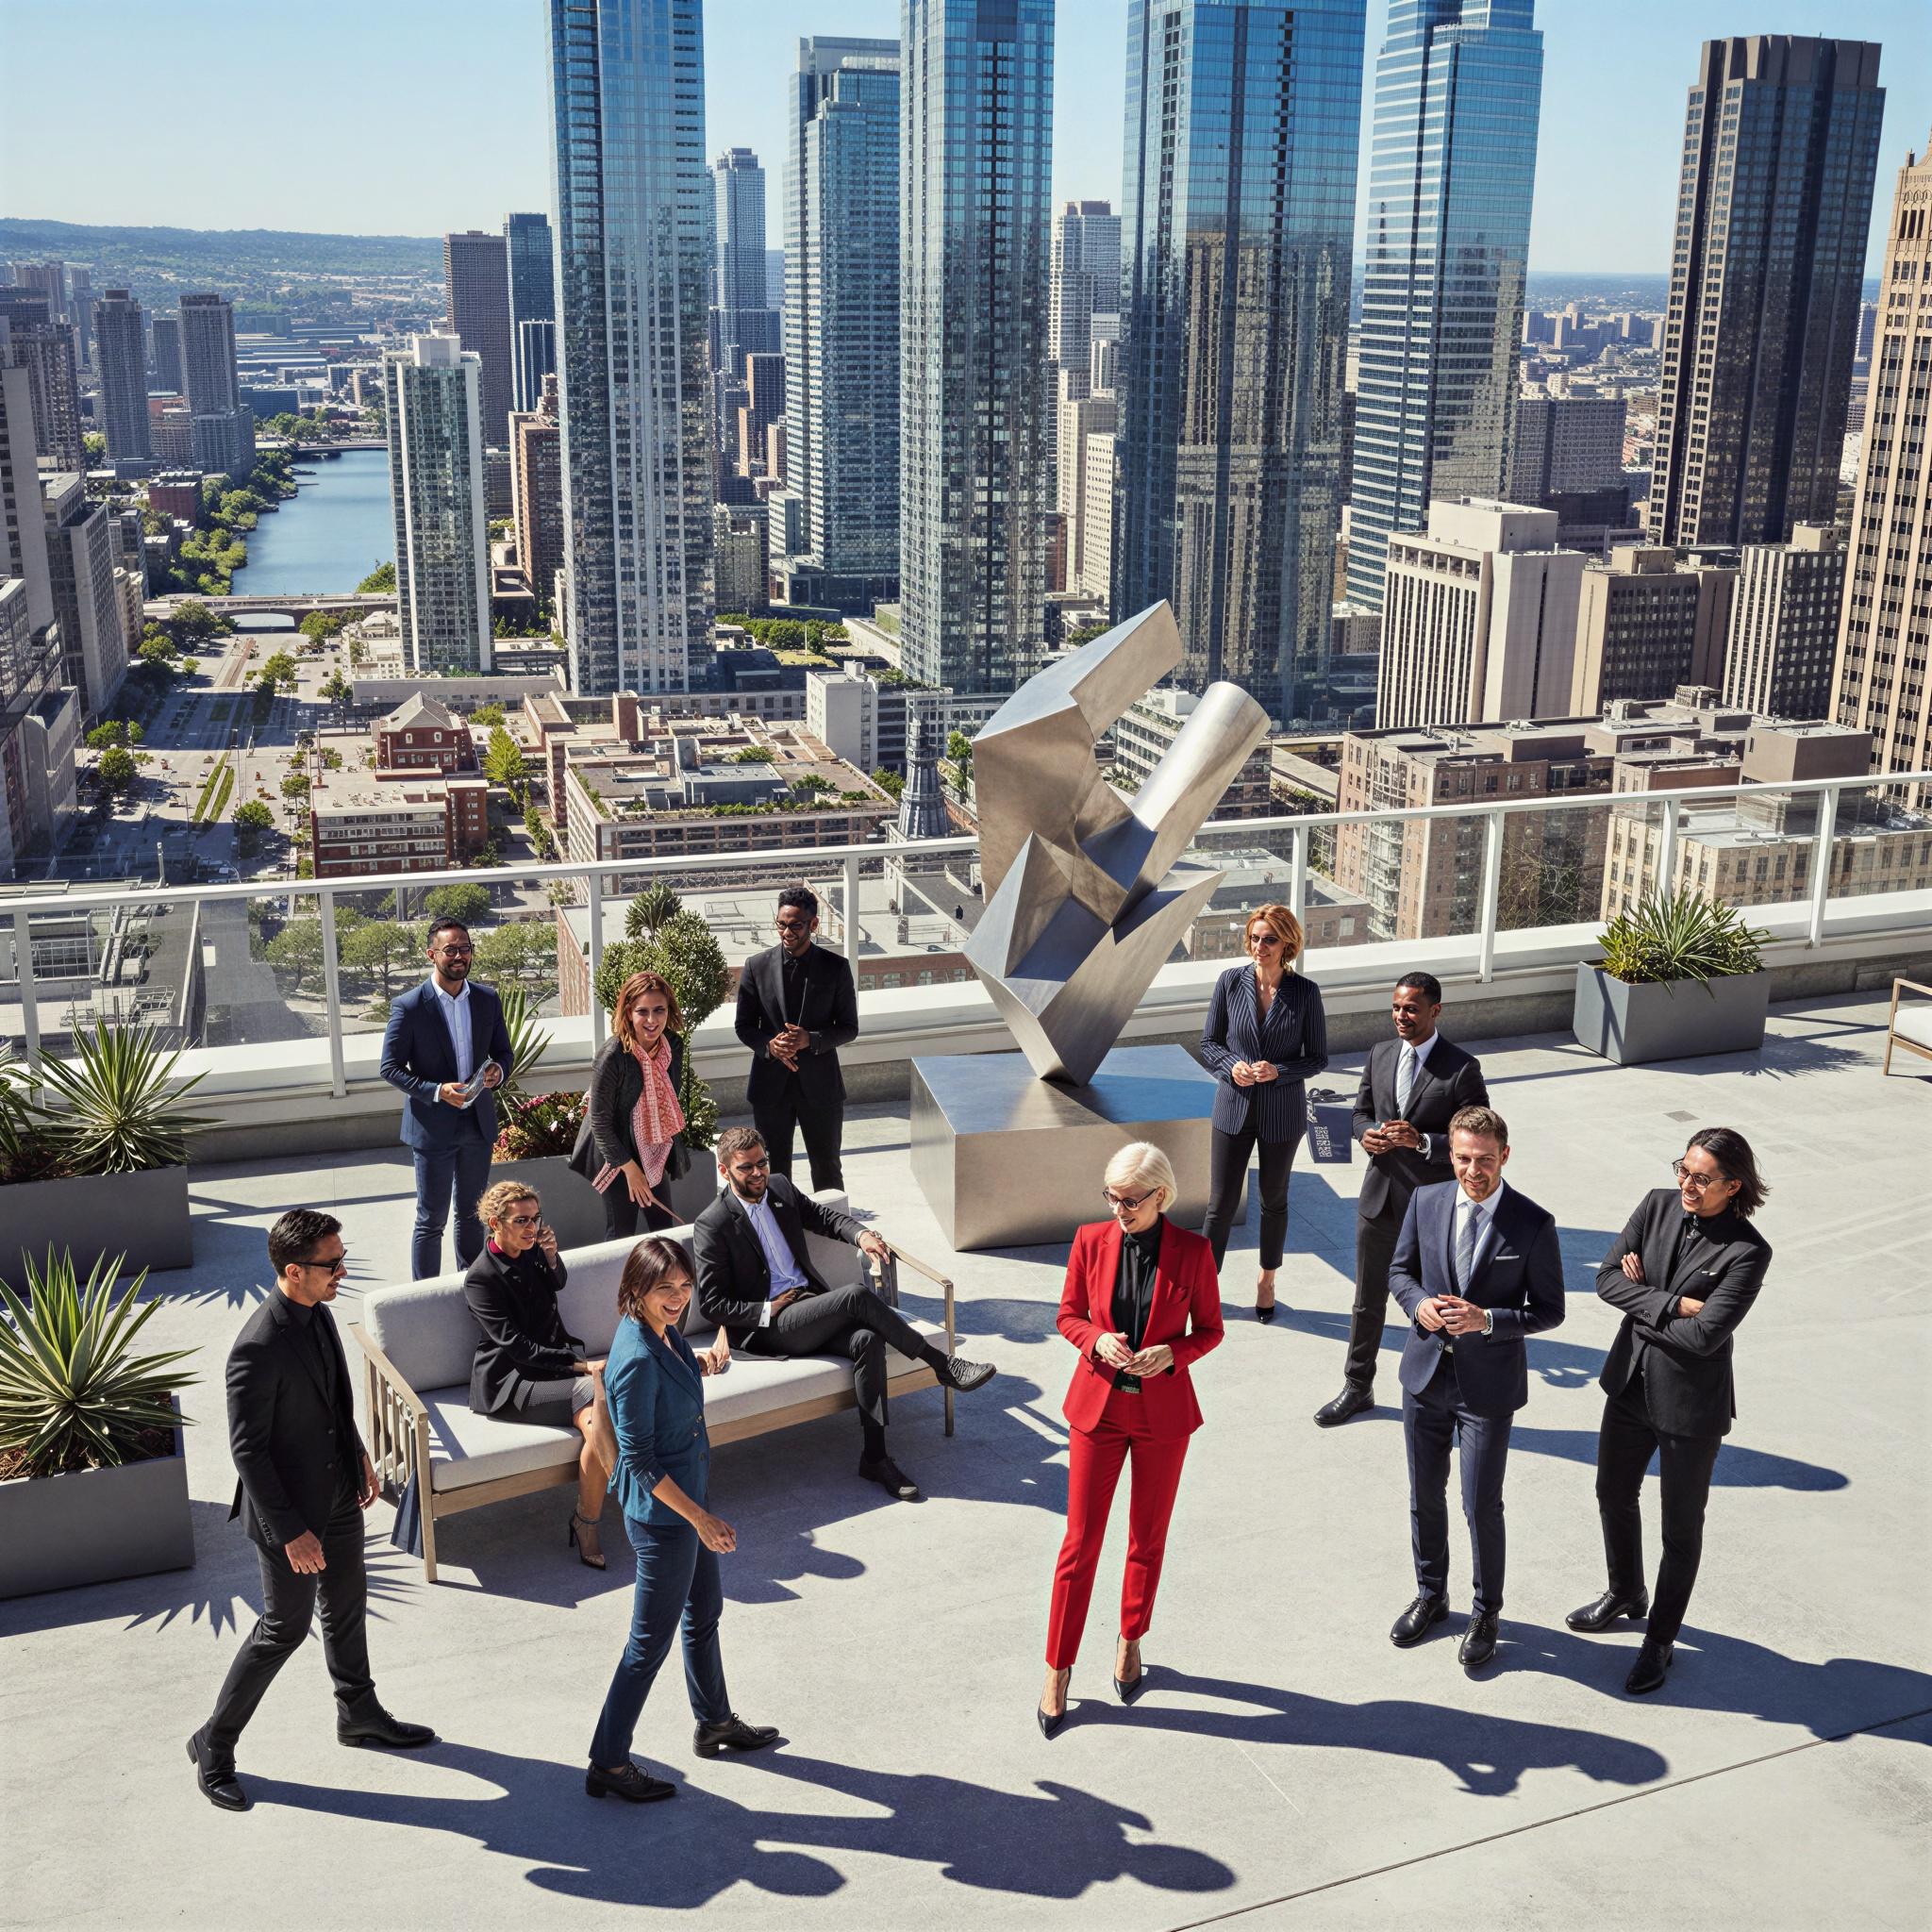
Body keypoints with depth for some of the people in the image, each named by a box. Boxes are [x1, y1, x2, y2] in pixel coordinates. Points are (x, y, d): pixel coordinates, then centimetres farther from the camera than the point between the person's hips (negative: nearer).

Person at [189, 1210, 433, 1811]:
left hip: (339, 1494, 8)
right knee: (285, 1627, 6)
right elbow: (247, 1450, -25)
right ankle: (214, 1744, 25)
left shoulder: (318, 1312, -3)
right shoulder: (258, 1348, -30)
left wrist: (358, 1454, 15)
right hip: (291, 1509, -8)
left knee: (347, 1608, 22)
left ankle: (358, 1714, 43)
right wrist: (290, 1532, -23)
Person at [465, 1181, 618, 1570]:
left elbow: (558, 1284, 31)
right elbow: (517, 1346, -18)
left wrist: (551, 1257, 6)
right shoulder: (482, 1279, -11)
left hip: (557, 1357, 7)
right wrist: (582, 1365, -24)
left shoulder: (530, 1252, 8)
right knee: (598, 1411, -30)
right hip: (511, 1383, -6)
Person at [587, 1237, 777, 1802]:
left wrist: (703, 1362, 3)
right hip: (662, 1508, -10)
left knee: (705, 1608, 25)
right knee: (652, 1640, 4)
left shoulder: (663, 1331, -4)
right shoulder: (637, 1360, -30)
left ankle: (715, 1723, 45)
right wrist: (701, 1518, -24)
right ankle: (608, 1764, 18)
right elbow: (640, 1463, -26)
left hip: (690, 1489, 10)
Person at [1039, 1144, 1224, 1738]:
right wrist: (1097, 1340, -18)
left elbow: (1209, 1329, 0)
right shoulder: (1090, 1241, -7)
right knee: (1080, 1544, 4)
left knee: (1148, 1539, 15)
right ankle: (1058, 1668, 16)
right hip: (1098, 1406, 0)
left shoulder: (1192, 1252, -10)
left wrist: (1171, 1354, -19)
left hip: (1163, 1411, 0)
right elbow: (1069, 1315, 3)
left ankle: (1130, 1642, 37)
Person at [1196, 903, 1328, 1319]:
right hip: (1234, 1108, 0)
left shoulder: (1305, 992, -10)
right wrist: (1232, 1066, -18)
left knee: (1274, 1199, 17)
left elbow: (1317, 1057, -4)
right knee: (1221, 1202, 3)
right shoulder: (1231, 982, -7)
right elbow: (1209, 1043, 1)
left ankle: (1267, 1281, 35)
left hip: (1282, 1112, 0)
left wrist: (1277, 1071, -20)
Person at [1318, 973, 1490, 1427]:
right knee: (1368, 1300, 16)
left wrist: (1422, 1141, -26)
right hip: (1379, 1197, 5)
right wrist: (1366, 1133, -9)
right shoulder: (1380, 1053, 3)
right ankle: (1358, 1388, 32)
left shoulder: (1462, 1068, -13)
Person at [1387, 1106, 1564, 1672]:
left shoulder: (1532, 1225, -14)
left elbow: (1549, 1309, -8)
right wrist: (1418, 1303, -13)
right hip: (1427, 1371, 4)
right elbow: (1400, 1268, 9)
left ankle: (1485, 1614, 27)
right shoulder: (1425, 1202, -5)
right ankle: (1430, 1595, 39)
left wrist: (1487, 1320, -23)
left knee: (1482, 1507, 5)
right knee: (1425, 1496, 18)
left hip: (1488, 1384, -4)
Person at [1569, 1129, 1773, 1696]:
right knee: (1614, 1497, 24)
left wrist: (1642, 1302, -14)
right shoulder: (1658, 1206, -6)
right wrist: (1673, 1304, -21)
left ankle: (1660, 1639, 31)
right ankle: (1626, 1595, 50)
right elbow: (1607, 1277, -10)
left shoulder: (1747, 1251, -21)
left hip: (1691, 1405, -6)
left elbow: (1703, 1335, -26)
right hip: (1631, 1386, 6)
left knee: (1681, 1528, 12)